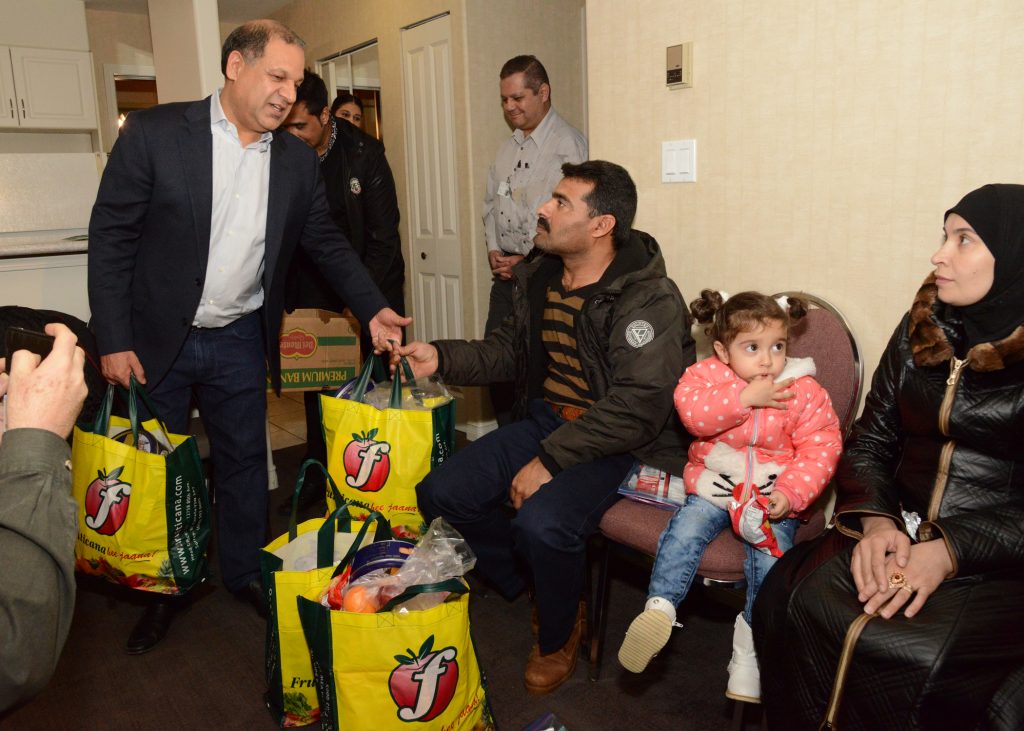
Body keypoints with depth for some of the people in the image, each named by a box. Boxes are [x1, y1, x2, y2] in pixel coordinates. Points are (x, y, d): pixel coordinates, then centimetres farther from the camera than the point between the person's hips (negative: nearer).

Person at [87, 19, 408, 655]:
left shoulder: (297, 160, 0)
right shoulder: (154, 133, -11)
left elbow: (327, 241, 7)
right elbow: (111, 237, -9)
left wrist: (374, 309, -4)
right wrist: (114, 340, -12)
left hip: (240, 341, 3)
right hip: (156, 339, -2)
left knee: (244, 460, 14)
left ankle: (246, 572, 34)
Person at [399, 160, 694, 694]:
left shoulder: (649, 300, -18)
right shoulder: (540, 278, 7)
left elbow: (637, 405, -25)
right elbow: (509, 349, 18)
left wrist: (549, 459, -26)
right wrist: (441, 357, 1)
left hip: (620, 443, -7)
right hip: (544, 420, 8)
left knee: (542, 523, -32)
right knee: (441, 493, -6)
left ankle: (558, 636, 4)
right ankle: (533, 589, 17)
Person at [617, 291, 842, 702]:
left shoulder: (804, 391, -5)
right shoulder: (707, 374, -4)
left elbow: (821, 450, -8)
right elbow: (692, 411, -23)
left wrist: (789, 494, -21)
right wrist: (745, 398, -29)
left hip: (773, 495, -1)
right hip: (713, 484, 1)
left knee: (770, 557, -18)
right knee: (685, 529, -23)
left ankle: (749, 648, -2)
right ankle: (659, 608, -16)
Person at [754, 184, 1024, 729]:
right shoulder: (923, 329, 9)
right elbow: (869, 442, 9)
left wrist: (949, 552, -21)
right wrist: (875, 521, -9)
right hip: (903, 534, 4)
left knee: (913, 654, -31)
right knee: (789, 601, -22)